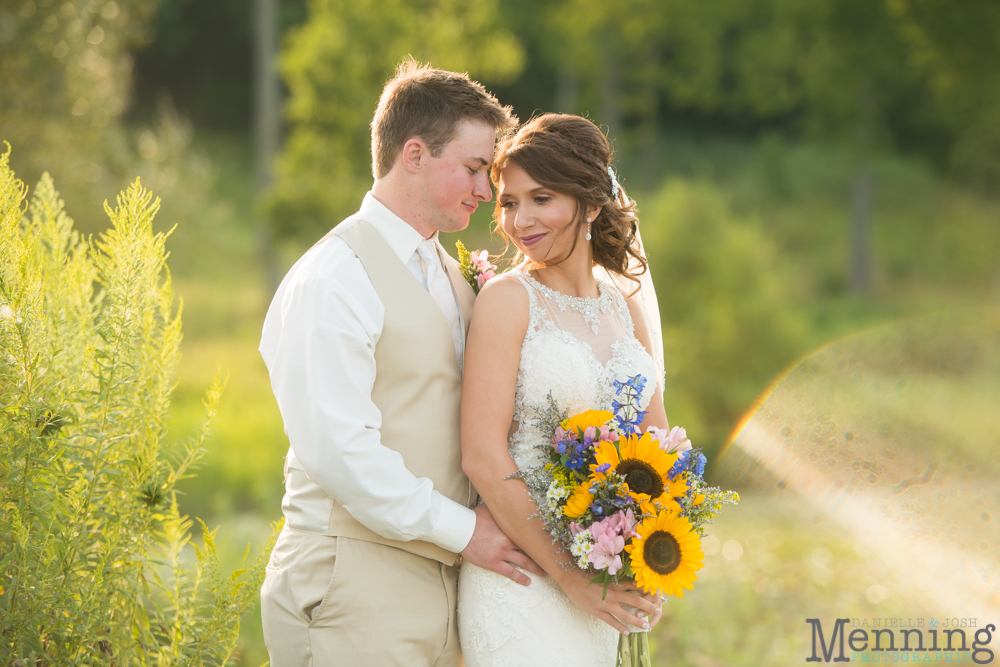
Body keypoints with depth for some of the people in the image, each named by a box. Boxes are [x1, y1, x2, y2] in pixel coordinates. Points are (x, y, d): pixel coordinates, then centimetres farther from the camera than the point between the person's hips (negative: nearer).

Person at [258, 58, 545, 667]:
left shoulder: (449, 275, 17)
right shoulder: (331, 280, -13)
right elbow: (337, 446, -20)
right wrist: (462, 530, -14)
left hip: (439, 586, 8)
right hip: (357, 595, -8)